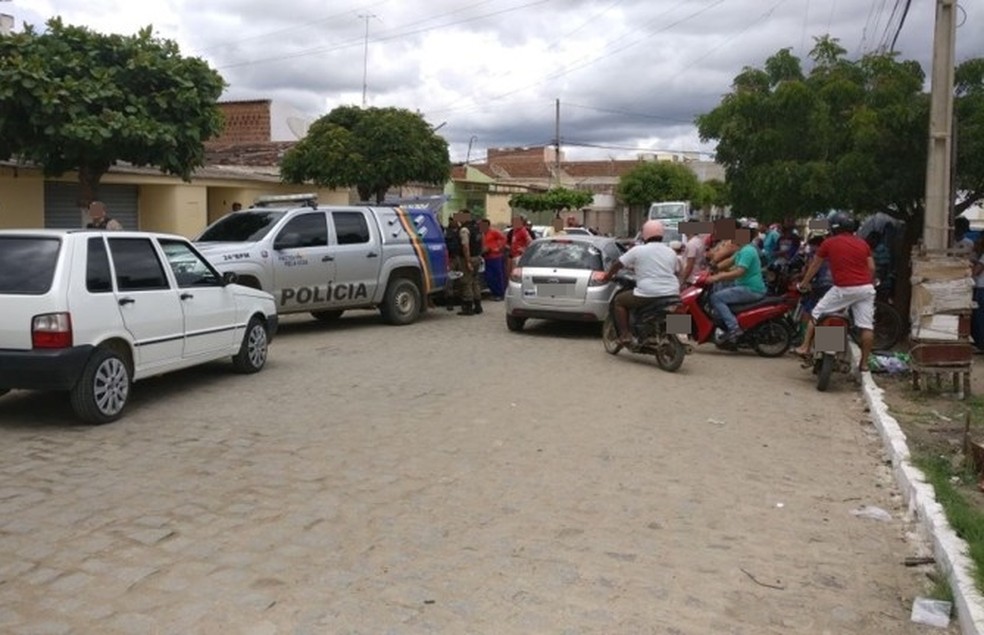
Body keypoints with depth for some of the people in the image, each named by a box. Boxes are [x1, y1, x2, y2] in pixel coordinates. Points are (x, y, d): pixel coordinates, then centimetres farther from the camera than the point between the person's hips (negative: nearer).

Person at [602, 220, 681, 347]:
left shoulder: (638, 250, 1)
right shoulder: (671, 252, 15)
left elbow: (618, 264, 9)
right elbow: (677, 273, 24)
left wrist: (608, 274, 27)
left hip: (648, 294, -5)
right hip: (672, 295, 5)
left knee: (620, 300, 14)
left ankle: (625, 335, 4)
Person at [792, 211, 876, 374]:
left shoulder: (829, 243, 5)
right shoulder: (862, 243, 14)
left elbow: (815, 266, 14)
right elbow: (872, 268, 10)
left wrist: (803, 284, 26)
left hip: (843, 289, -3)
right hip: (865, 288, 4)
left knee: (816, 315, 11)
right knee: (867, 326, 4)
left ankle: (805, 348, 11)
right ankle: (864, 363, 6)